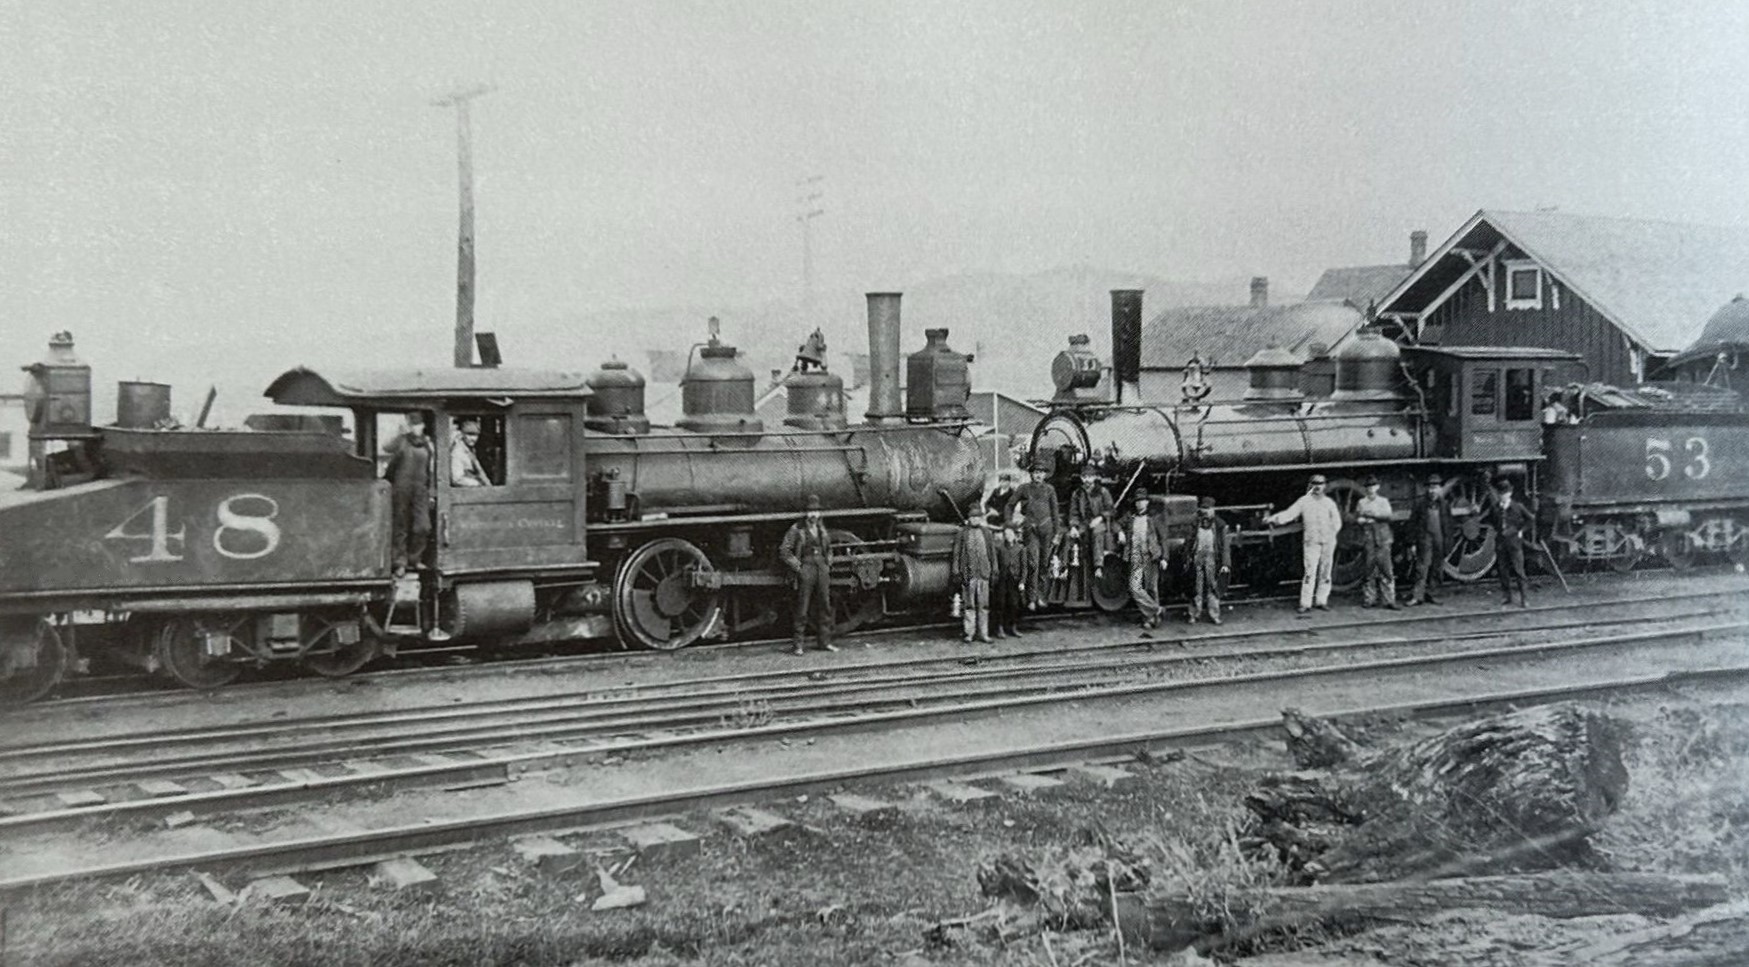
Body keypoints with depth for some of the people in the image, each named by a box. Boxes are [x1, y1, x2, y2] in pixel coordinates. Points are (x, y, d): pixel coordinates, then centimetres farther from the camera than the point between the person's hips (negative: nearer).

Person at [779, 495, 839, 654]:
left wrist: (828, 562, 14)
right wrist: (797, 567, -10)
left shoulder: (821, 528, 13)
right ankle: (796, 644, 0)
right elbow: (784, 551, -7)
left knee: (824, 607, 8)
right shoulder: (796, 529, -5)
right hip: (805, 569, -6)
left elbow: (828, 548, 28)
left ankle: (825, 642, 16)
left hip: (822, 569, 6)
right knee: (802, 609, -5)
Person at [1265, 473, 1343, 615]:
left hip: (1328, 542, 3)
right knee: (1310, 571, -10)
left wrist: (1331, 535, 1)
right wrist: (1273, 519, -17)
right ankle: (1305, 603, -10)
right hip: (1311, 542, -3)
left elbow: (1337, 522, 14)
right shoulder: (1304, 501, 4)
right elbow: (1289, 514, -4)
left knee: (1325, 572, 5)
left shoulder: (1329, 503, 11)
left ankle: (1321, 601, 13)